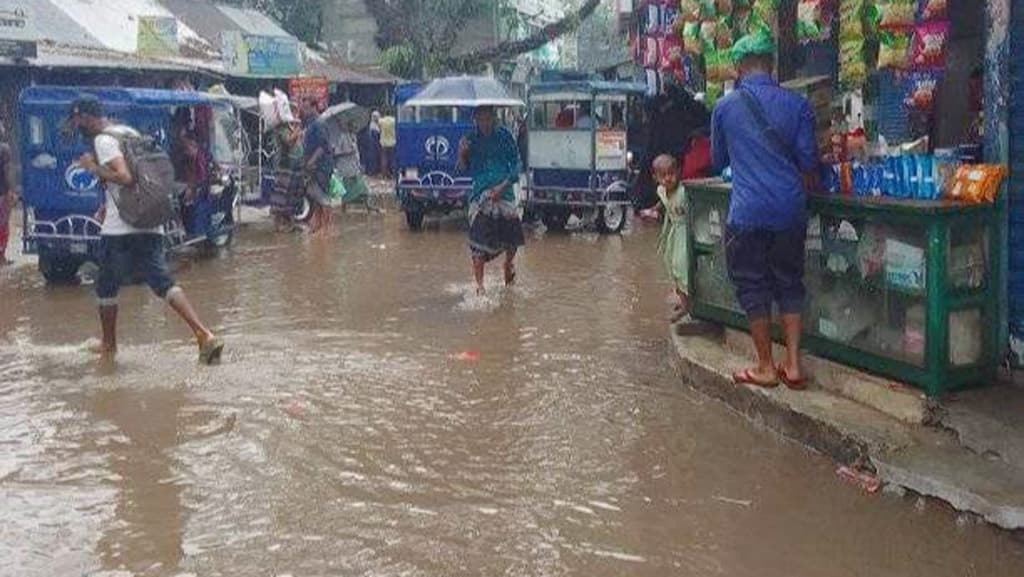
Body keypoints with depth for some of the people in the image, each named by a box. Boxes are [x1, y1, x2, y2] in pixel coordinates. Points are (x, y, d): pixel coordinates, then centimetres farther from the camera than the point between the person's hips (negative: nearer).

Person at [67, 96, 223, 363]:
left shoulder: (103, 140, -9)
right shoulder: (129, 132, 18)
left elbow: (124, 177, -22)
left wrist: (94, 168, -8)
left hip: (119, 229, -7)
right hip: (151, 227, 7)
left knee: (106, 289, 11)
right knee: (164, 283, 0)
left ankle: (109, 346, 25)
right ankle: (205, 335, -17)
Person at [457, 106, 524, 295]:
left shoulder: (504, 135, 3)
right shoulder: (471, 139, 6)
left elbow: (516, 162, 1)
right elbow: (465, 168, 8)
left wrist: (504, 185, -12)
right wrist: (462, 153, -12)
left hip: (504, 192, 0)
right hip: (480, 194, 0)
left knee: (512, 238, 1)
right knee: (478, 241, -10)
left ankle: (509, 263, 34)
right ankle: (479, 284, -7)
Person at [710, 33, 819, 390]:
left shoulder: (725, 107, 0)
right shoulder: (796, 104, 0)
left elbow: (718, 161, 13)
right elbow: (809, 161, 1)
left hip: (747, 212, -2)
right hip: (790, 210, 2)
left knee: (753, 287, 8)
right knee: (789, 283, 14)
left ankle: (766, 368, 14)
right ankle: (793, 365, 13)